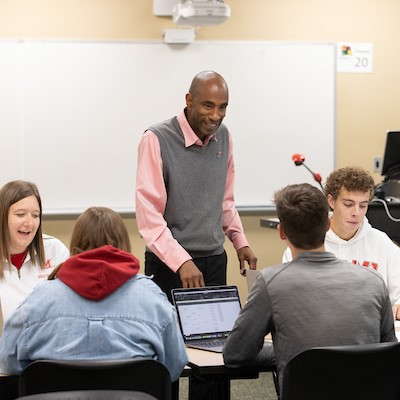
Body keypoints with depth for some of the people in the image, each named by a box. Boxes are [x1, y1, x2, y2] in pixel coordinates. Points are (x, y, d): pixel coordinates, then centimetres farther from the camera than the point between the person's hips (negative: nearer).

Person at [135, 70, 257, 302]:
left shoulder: (223, 137, 7)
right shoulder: (157, 140, -13)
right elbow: (148, 214, -17)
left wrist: (240, 241, 10)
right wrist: (182, 261, -25)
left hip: (215, 262, 5)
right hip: (169, 265, -5)